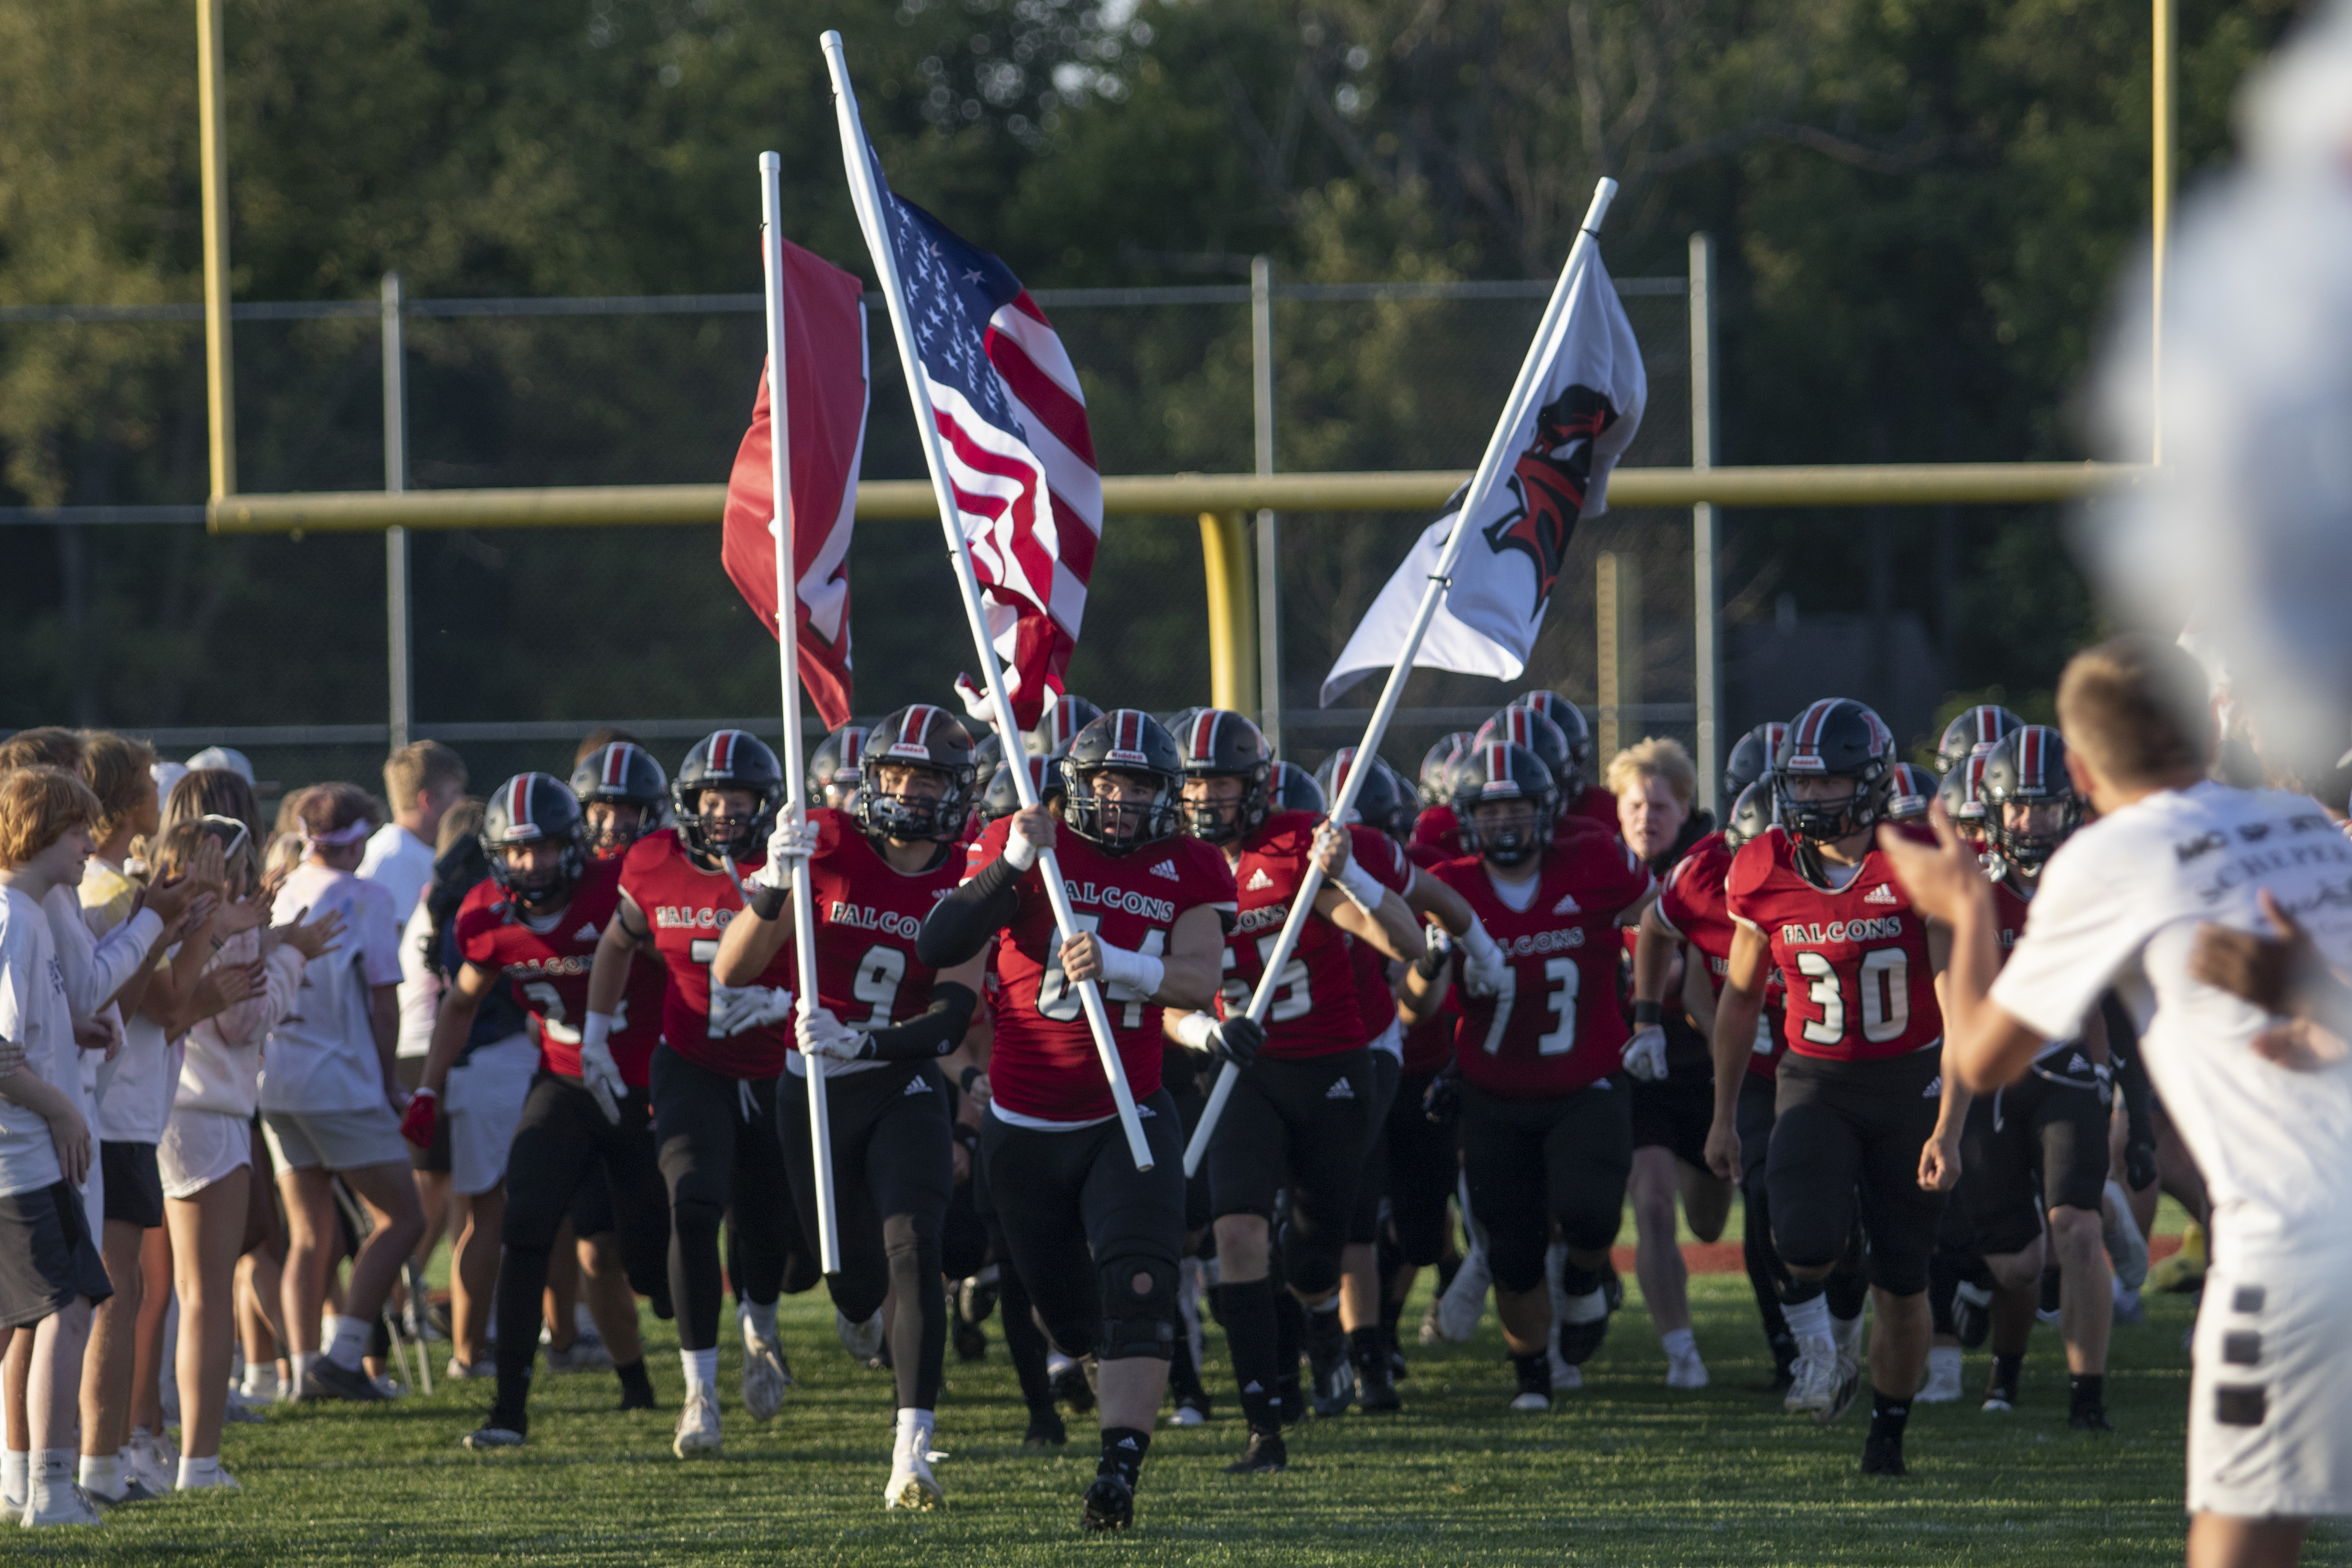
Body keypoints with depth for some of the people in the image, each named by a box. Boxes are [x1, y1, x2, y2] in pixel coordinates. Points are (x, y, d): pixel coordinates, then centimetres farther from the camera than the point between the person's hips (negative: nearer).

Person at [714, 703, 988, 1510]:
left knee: (912, 1252, -20)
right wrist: (773, 889, -28)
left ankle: (913, 1448, -21)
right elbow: (731, 971, -11)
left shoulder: (966, 883, -6)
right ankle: (862, 1311, 49)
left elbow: (951, 1019, -14)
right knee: (854, 1275, 8)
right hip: (816, 1090, 1)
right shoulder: (825, 846, -7)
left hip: (905, 1088, -1)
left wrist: (862, 1042, -31)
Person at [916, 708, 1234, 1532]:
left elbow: (1199, 979, -14)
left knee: (1137, 1292, -21)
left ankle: (1119, 1470, -26)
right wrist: (1013, 866, -29)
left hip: (1128, 1118, -1)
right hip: (1025, 1126, 1)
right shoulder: (1023, 846, -5)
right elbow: (938, 948, -17)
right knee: (1071, 1314, 14)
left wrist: (1116, 962, -31)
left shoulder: (1188, 872, 1)